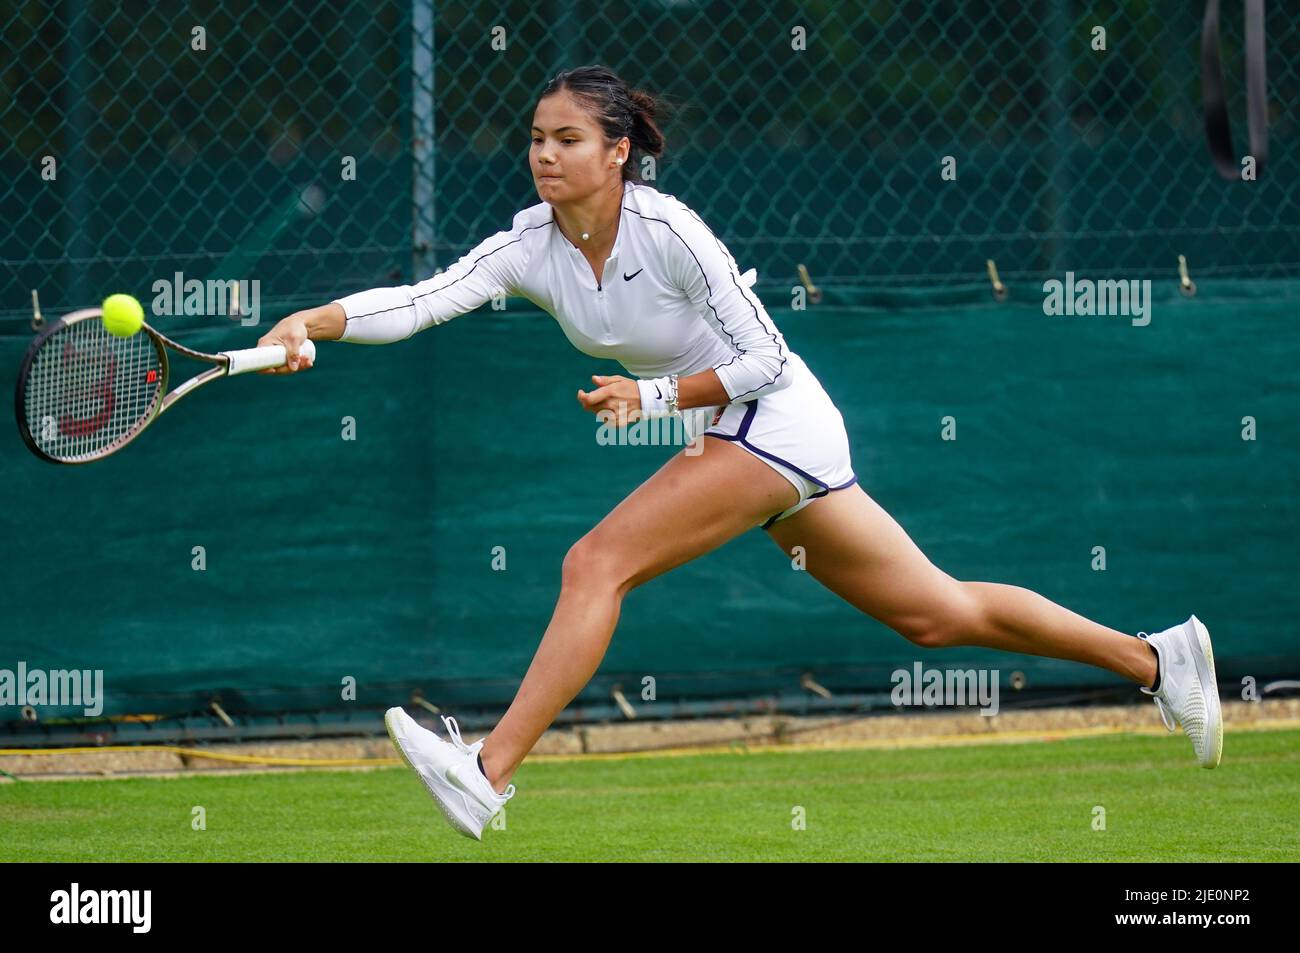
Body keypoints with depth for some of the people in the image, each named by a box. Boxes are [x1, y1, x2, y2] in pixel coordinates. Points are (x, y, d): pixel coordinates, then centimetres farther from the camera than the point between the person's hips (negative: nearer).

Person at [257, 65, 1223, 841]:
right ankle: (1155, 657, 24)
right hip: (729, 443, 8)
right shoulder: (532, 244, -2)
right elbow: (420, 301, -11)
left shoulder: (668, 231, -21)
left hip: (777, 423, -8)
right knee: (937, 615, 14)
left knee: (594, 564, -22)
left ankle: (489, 773, -27)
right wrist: (313, 323, -26)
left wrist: (653, 398, -24)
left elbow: (763, 359, -15)